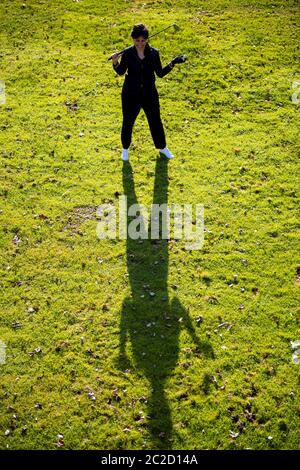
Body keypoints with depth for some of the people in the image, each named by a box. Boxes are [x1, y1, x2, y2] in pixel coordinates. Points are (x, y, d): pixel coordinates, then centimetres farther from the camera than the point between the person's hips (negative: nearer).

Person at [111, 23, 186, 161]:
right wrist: (115, 63, -21)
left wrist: (172, 63, -15)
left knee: (155, 121, 12)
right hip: (131, 94, -1)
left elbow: (160, 73, -3)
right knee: (128, 122, 11)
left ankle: (162, 147, 34)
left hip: (150, 94, 1)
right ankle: (125, 149, 34)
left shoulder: (153, 53, -7)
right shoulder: (127, 53, -10)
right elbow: (121, 72, -2)